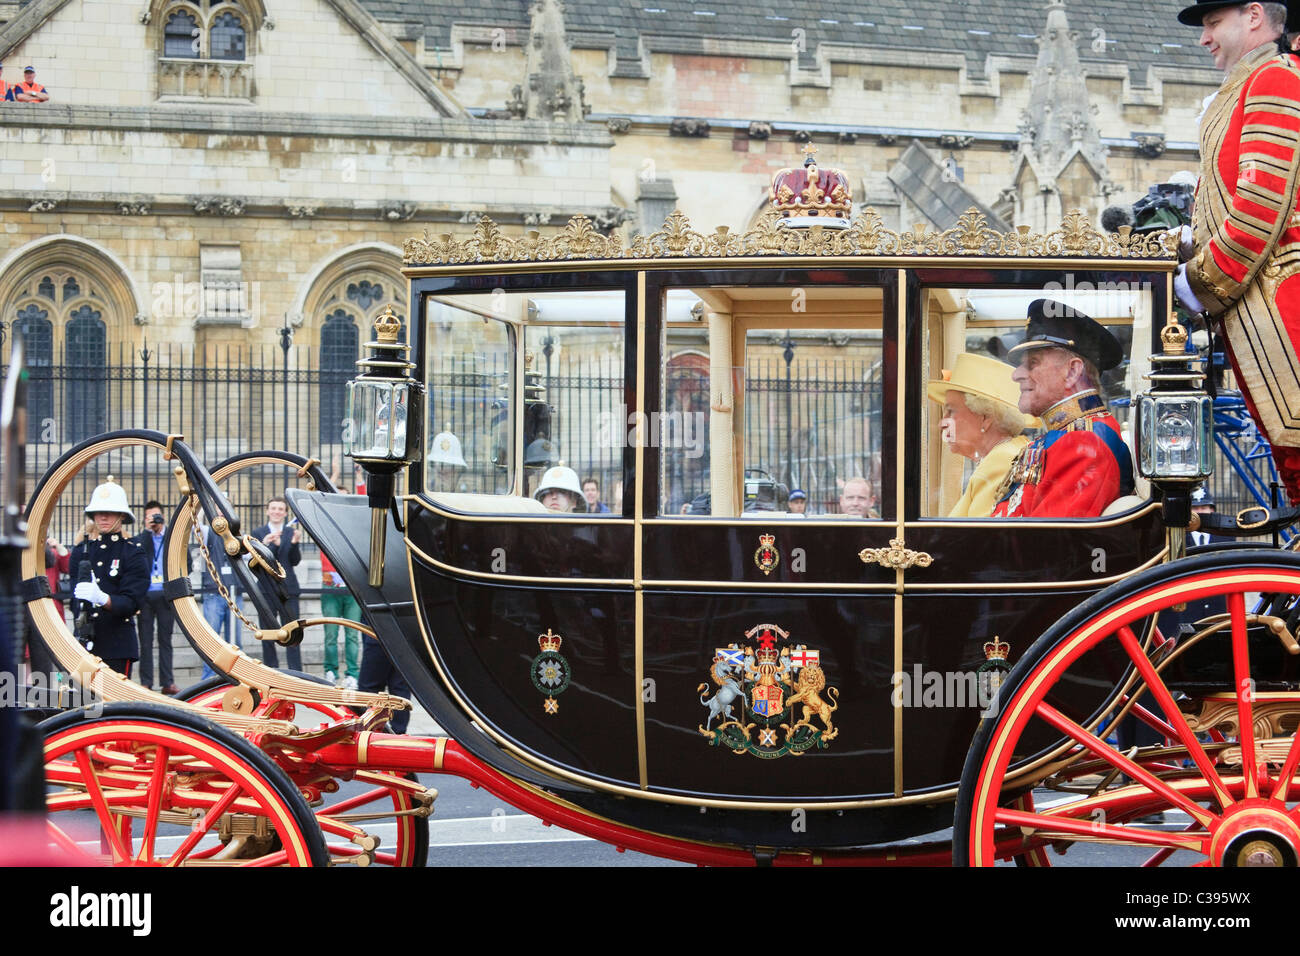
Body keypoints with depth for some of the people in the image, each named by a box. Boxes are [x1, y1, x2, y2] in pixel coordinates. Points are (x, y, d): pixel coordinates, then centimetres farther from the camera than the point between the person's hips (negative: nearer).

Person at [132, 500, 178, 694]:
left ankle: (167, 682, 5)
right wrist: (148, 530, -10)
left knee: (165, 640, 3)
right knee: (145, 640, 0)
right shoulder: (139, 539, 10)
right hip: (145, 595, -1)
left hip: (166, 595, 1)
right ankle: (146, 683, 3)